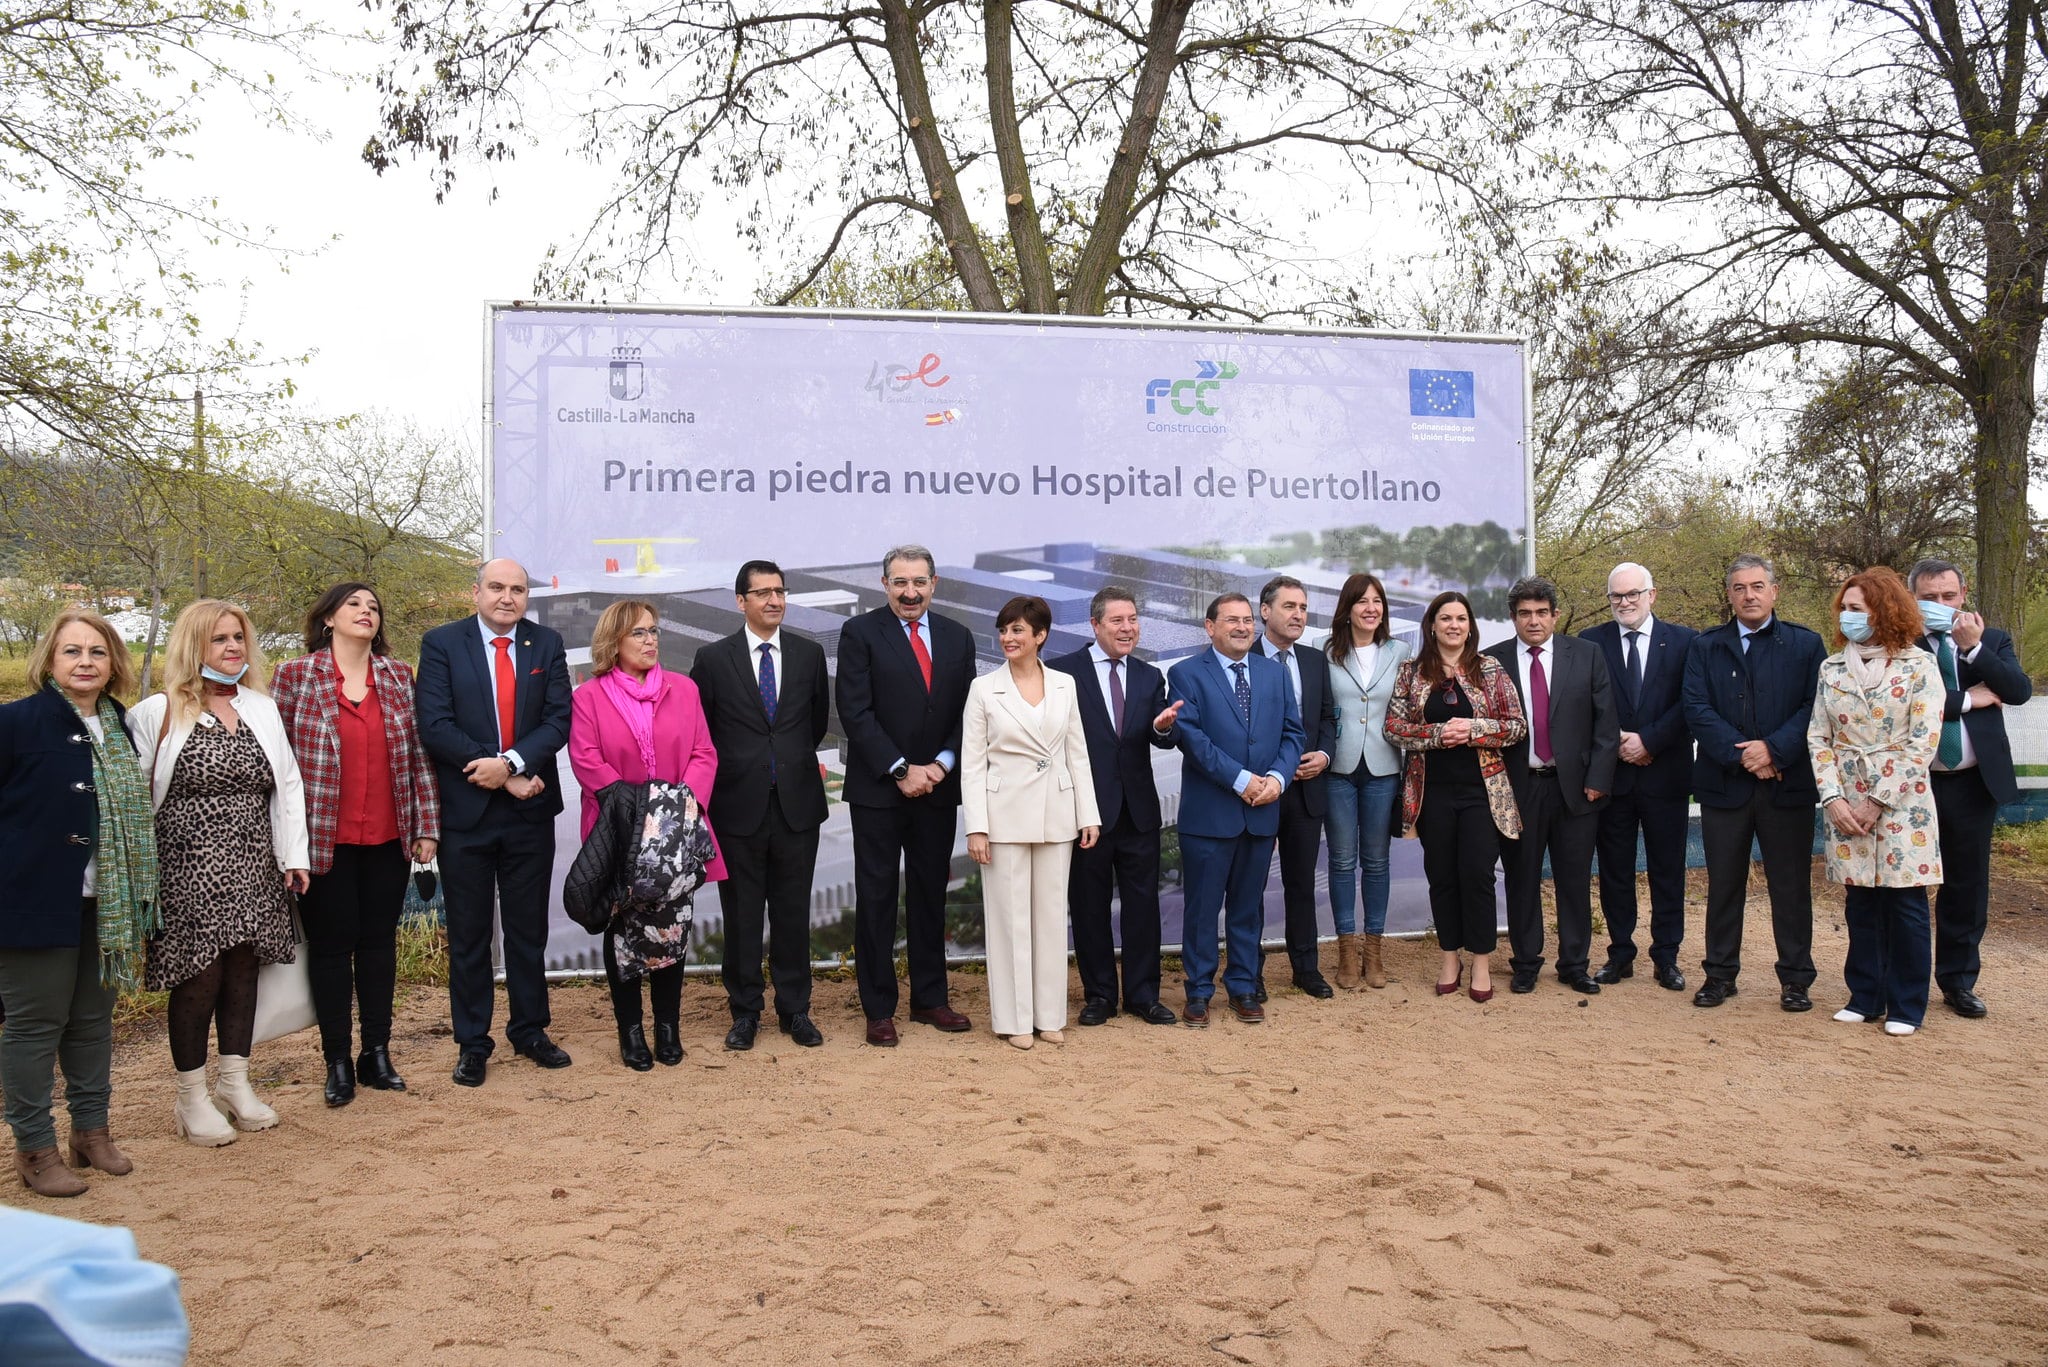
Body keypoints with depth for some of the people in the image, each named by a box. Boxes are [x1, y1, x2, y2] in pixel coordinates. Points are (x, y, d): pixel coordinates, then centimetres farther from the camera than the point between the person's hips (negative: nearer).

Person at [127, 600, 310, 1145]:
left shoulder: (263, 709, 10)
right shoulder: (159, 712, -4)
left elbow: (287, 785, 11)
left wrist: (295, 856, 6)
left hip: (252, 870, 5)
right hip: (187, 869, -4)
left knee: (242, 971, 9)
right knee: (198, 978, 0)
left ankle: (235, 1084, 23)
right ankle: (192, 1096, 15)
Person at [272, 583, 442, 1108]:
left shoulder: (400, 677, 6)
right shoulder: (295, 676, -2)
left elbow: (418, 754, 6)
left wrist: (426, 827, 3)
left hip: (389, 838, 3)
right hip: (325, 838, -3)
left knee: (379, 941, 10)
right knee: (331, 943, 5)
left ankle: (377, 1054, 22)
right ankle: (337, 1062, 17)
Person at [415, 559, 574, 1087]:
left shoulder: (547, 644, 5)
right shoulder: (441, 644, -2)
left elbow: (559, 719, -3)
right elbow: (434, 726, -11)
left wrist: (511, 762, -19)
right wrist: (505, 778, -16)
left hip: (531, 809, 2)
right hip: (466, 810, -2)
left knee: (528, 928, 12)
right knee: (468, 934, 8)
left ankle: (530, 1030, 26)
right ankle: (472, 1043, 19)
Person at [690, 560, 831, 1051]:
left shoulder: (810, 654, 5)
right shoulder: (713, 659, -1)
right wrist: (728, 769, 8)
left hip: (798, 802, 2)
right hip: (739, 804, -1)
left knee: (793, 910, 8)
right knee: (741, 913, 6)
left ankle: (795, 1009, 19)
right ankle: (745, 1011, 18)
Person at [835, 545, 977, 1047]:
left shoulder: (957, 637, 8)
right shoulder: (860, 633, -4)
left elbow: (966, 712, 7)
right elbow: (855, 713, -11)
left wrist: (941, 765, -8)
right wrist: (900, 770, -15)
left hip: (937, 785, 4)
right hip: (878, 789, -4)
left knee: (931, 893, 12)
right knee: (876, 898, 3)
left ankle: (930, 999, 23)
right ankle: (879, 1010, 11)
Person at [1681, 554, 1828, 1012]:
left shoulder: (1805, 645, 6)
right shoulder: (1704, 647, 8)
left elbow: (1815, 707, -3)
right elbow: (1696, 708, -3)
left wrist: (1773, 749, -16)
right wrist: (1740, 755, -13)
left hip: (1788, 782, -1)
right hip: (1724, 782, 1)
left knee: (1791, 884, 5)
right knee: (1724, 884, 8)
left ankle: (1795, 978, 16)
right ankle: (1720, 974, 17)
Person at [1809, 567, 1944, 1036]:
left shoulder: (1918, 666, -4)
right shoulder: (1832, 668, 7)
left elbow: (1923, 743, -9)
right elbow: (1818, 737, 6)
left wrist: (1877, 800, -12)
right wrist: (1833, 799, -5)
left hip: (1901, 802, -3)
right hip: (1845, 806, 3)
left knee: (1905, 901, 2)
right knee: (1860, 901, 8)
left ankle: (1906, 1005, 14)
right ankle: (1866, 996, 19)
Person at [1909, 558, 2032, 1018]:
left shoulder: (1992, 641, 8)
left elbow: (2019, 690, -7)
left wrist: (1972, 648, -16)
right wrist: (1966, 700, -13)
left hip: (1973, 783, 3)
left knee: (1968, 885, 10)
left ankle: (1958, 981, 23)